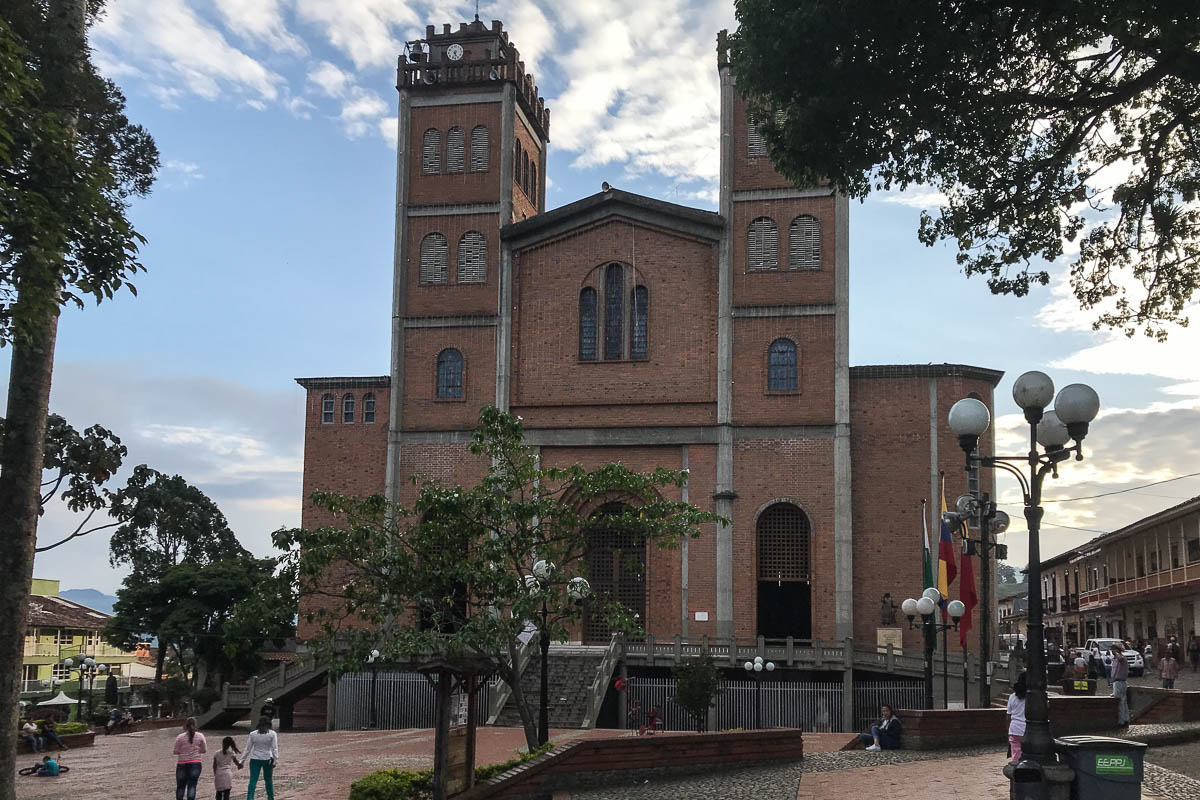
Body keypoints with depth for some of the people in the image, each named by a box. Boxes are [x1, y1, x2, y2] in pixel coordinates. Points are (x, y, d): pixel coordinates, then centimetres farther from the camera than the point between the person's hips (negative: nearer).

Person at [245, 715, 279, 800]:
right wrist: (275, 760, -8)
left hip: (255, 759, 0)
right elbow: (274, 748, -9)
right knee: (268, 780, 15)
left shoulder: (252, 734, -1)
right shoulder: (272, 734, -5)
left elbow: (248, 749, 2)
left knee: (253, 781, 0)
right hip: (267, 759, 0)